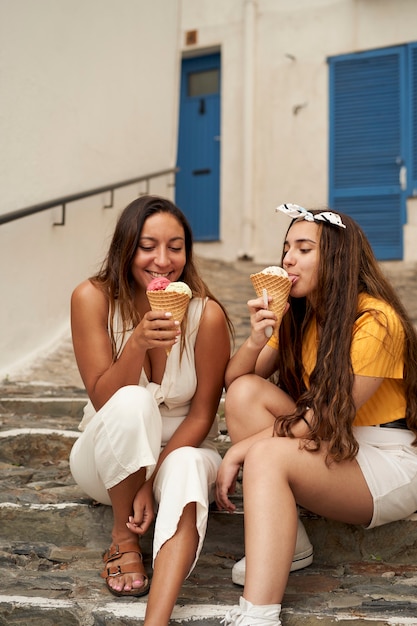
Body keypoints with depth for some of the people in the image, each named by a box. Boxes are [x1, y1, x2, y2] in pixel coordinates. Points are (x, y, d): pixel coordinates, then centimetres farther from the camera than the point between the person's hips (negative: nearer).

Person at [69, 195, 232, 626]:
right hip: (109, 460, 0)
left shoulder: (207, 314, -17)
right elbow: (103, 400, -19)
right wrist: (138, 343, -36)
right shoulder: (93, 298, -17)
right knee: (133, 403, -33)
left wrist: (154, 479, -23)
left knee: (187, 468, -36)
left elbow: (202, 414, -11)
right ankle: (122, 540, -13)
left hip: (183, 449, 0)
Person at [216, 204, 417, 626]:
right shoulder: (297, 316, 4)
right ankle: (284, 538, -13)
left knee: (267, 456, -32)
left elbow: (327, 418, -20)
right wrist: (256, 340, -20)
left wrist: (241, 449, -18)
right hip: (328, 446, 7)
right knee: (247, 390, -15)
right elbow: (232, 382, 0)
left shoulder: (376, 321, -17)